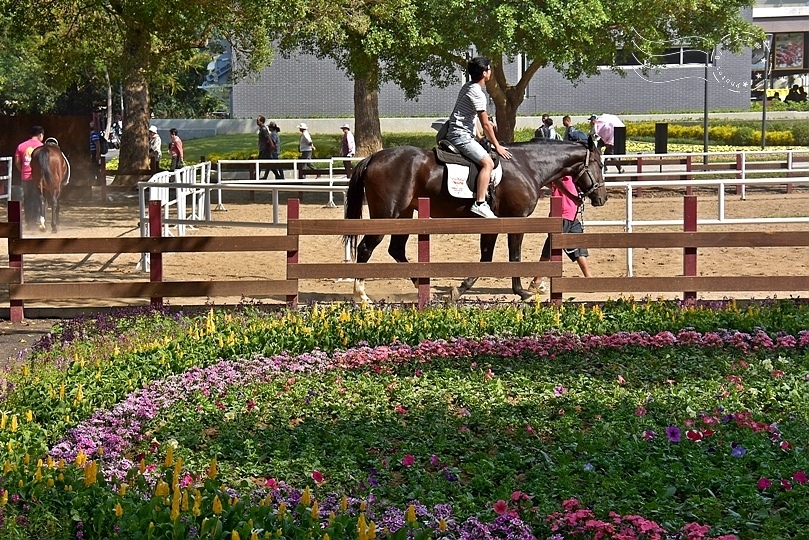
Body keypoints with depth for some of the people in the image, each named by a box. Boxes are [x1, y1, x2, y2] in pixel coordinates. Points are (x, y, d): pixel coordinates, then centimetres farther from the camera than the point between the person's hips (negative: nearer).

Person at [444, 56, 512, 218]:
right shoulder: (477, 94, -15)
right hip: (461, 136, -11)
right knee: (488, 162, -22)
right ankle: (480, 203, -31)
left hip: (456, 133, 11)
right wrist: (497, 146, -5)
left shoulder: (468, 87, 15)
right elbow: (485, 124, -14)